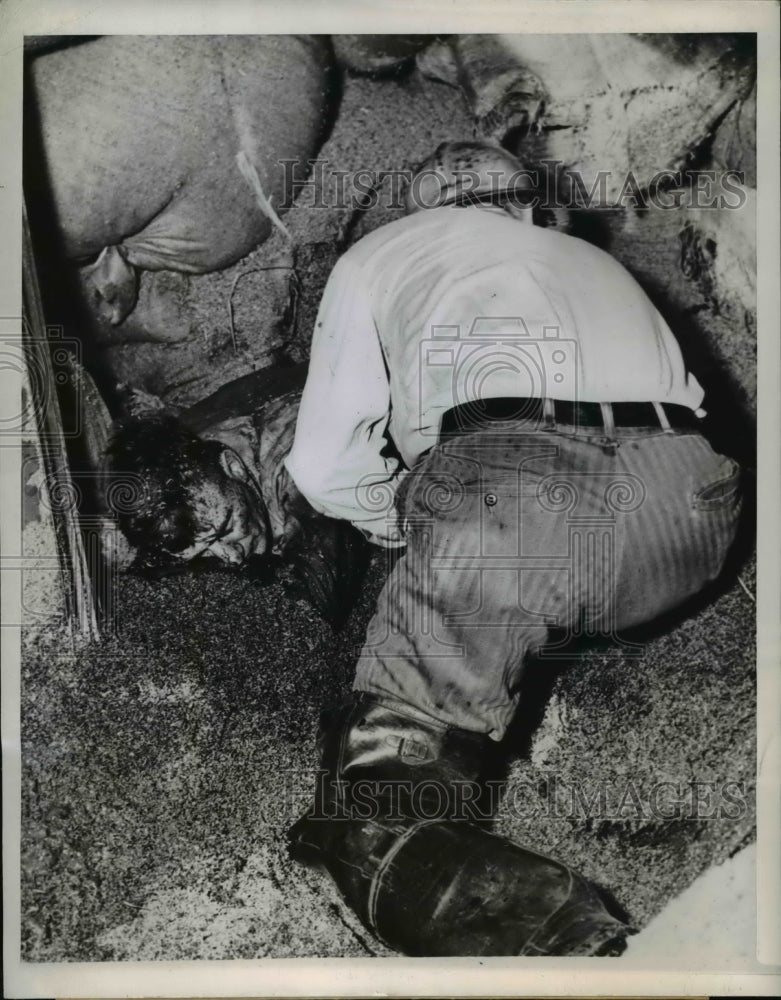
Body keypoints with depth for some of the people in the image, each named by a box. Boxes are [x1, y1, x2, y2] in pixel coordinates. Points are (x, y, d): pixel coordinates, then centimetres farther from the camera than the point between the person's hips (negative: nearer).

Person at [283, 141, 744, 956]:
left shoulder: (381, 254, 26)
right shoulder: (595, 260, 37)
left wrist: (413, 529, 35)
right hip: (685, 513, 6)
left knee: (386, 784, -2)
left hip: (501, 499, -5)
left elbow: (324, 469, 18)